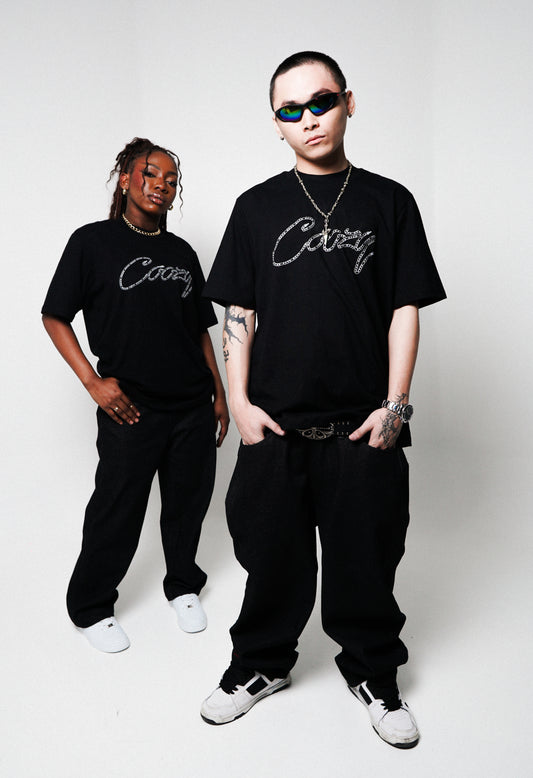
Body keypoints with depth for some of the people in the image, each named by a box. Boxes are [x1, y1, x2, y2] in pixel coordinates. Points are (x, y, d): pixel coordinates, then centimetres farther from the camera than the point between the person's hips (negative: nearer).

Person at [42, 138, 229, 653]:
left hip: (194, 407, 4)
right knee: (117, 512, 6)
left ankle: (183, 587, 37)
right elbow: (55, 317, -1)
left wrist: (219, 394, 12)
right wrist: (94, 382, -10)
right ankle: (89, 608, 29)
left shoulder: (182, 253, 12)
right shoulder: (93, 241, -1)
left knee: (189, 502, 13)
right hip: (130, 408, -4)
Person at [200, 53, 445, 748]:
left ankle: (374, 674, 36)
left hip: (364, 428, 0)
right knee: (273, 554, 13)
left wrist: (396, 404, -5)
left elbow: (406, 308, 3)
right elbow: (239, 313, 6)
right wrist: (240, 401, -2)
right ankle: (263, 663, 38)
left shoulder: (388, 202, 6)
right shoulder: (258, 207, 7)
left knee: (365, 559, 12)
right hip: (274, 426, 1)